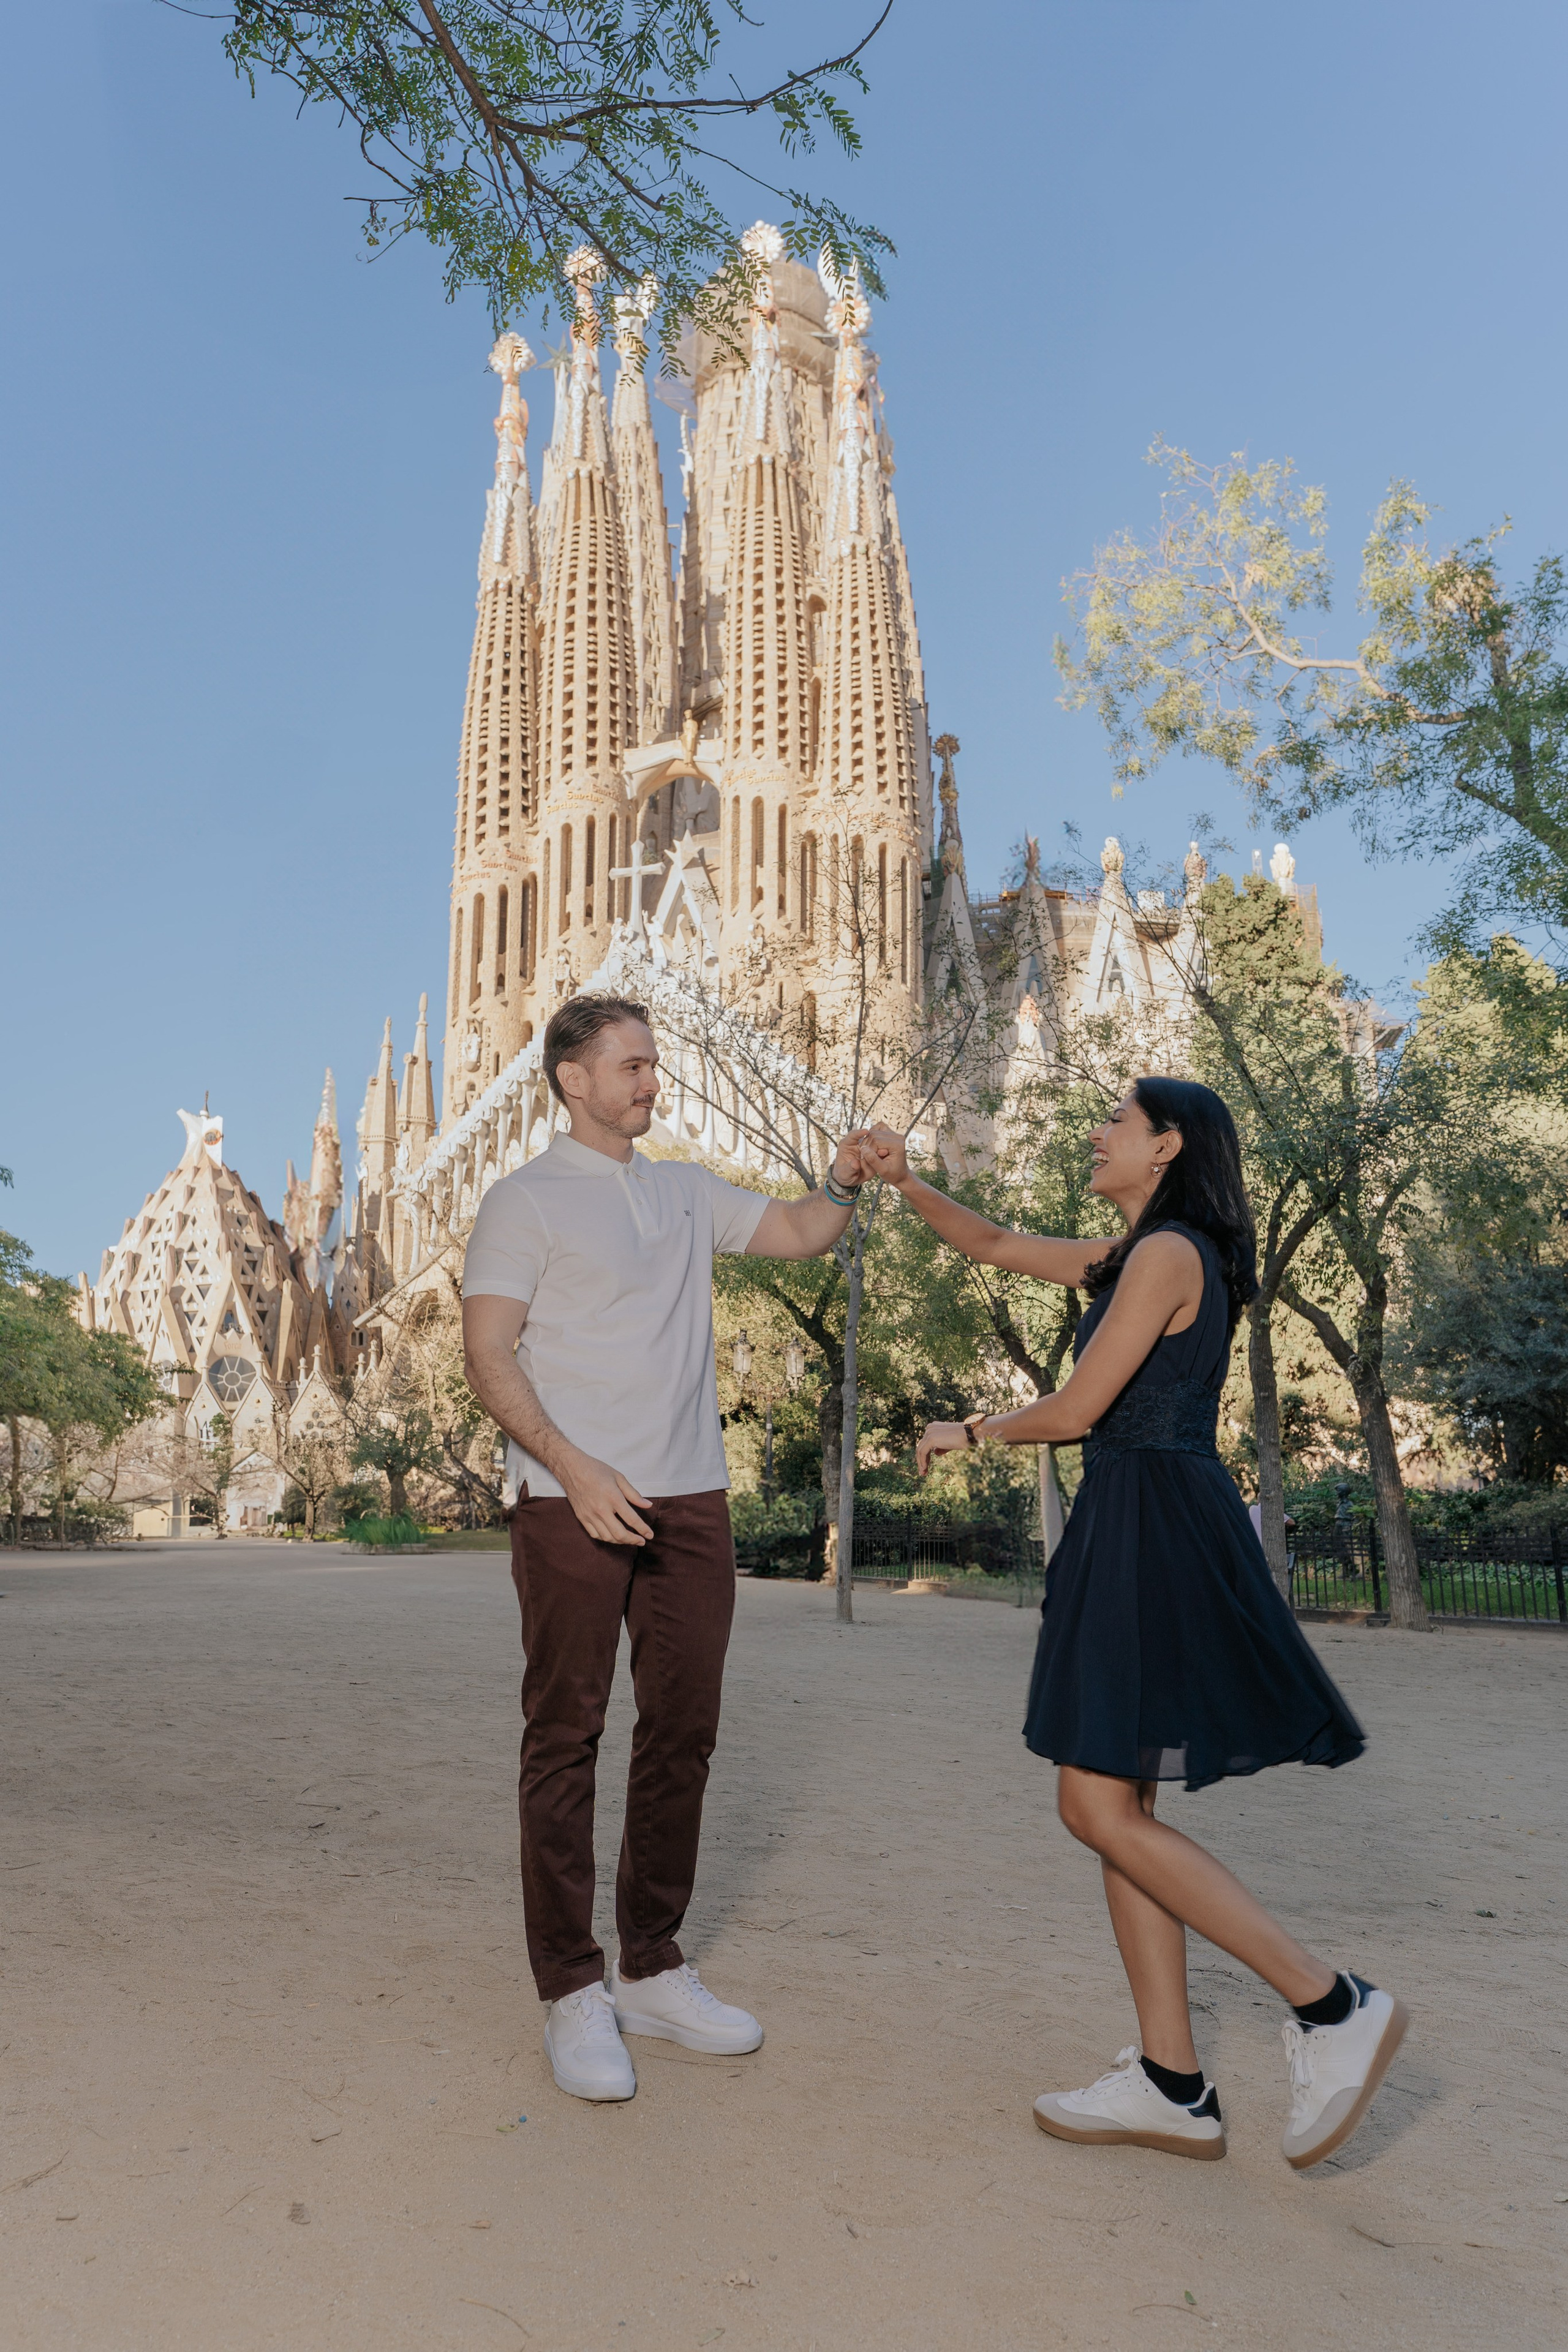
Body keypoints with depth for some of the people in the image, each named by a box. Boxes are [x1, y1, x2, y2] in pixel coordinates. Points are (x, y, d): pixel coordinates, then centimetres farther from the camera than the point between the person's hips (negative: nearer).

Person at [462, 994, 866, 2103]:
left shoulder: (688, 1190, 16)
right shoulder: (525, 1201, -1)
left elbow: (799, 1234, 17)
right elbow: (489, 1356, -8)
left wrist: (845, 1185, -5)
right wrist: (575, 1467, -21)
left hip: (692, 1501, 6)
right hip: (575, 1505, -6)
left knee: (683, 1734, 9)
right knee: (566, 1739, 0)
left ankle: (654, 1969, 23)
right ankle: (573, 1992, 11)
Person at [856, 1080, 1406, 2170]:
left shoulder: (1169, 1251, -12)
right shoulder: (1128, 1259, 17)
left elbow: (1078, 1409, -12)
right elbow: (994, 1244, 26)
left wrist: (971, 1431, 4)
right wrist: (905, 1181, 16)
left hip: (1160, 1534, -10)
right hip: (1133, 1533, 10)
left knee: (1102, 1808, -9)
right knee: (1115, 1805, 9)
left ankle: (1332, 2005, -1)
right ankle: (1173, 2086, 16)